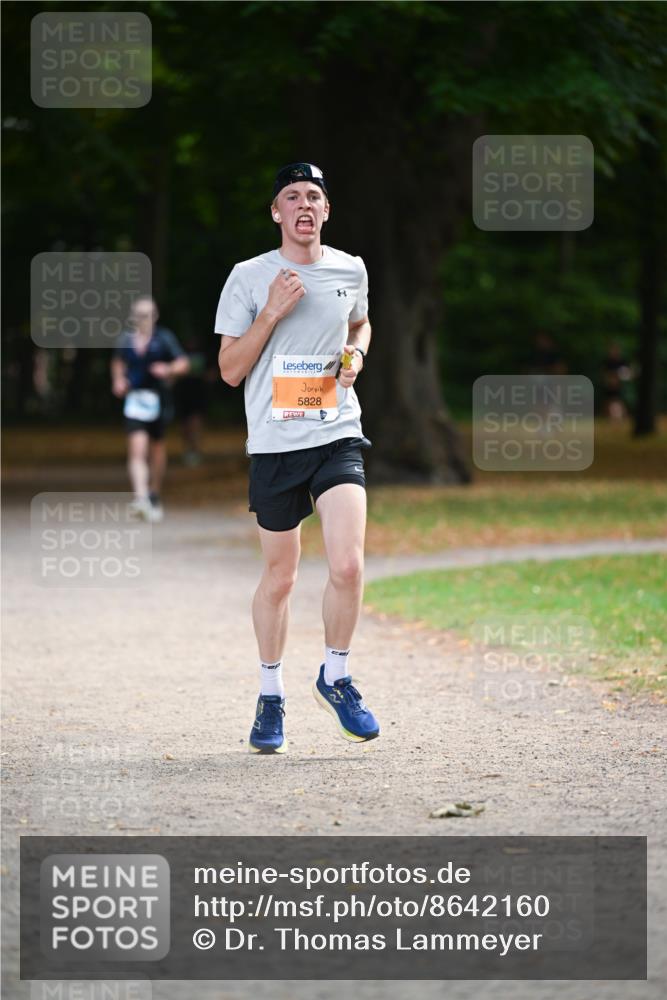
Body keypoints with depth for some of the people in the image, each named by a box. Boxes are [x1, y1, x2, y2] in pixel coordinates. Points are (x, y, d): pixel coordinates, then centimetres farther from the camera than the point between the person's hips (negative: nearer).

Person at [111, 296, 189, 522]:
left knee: (157, 448, 14)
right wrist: (118, 380, 5)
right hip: (134, 399, 0)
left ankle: (155, 494, 34)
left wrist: (169, 370, -25)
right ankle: (141, 497, -27)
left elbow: (183, 363, -5)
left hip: (158, 399, 0)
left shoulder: (164, 338, -4)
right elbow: (118, 362, 22)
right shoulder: (126, 339, 4)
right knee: (137, 448, -16)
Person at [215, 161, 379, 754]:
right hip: (274, 441, -1)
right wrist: (272, 312, -12)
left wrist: (355, 356, 6)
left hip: (338, 437, 1)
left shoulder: (350, 271, 7)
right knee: (279, 577, 7)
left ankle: (336, 677, 9)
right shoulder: (249, 278, 0)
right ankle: (271, 695, 26)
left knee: (348, 566, -15)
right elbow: (231, 371, -1)